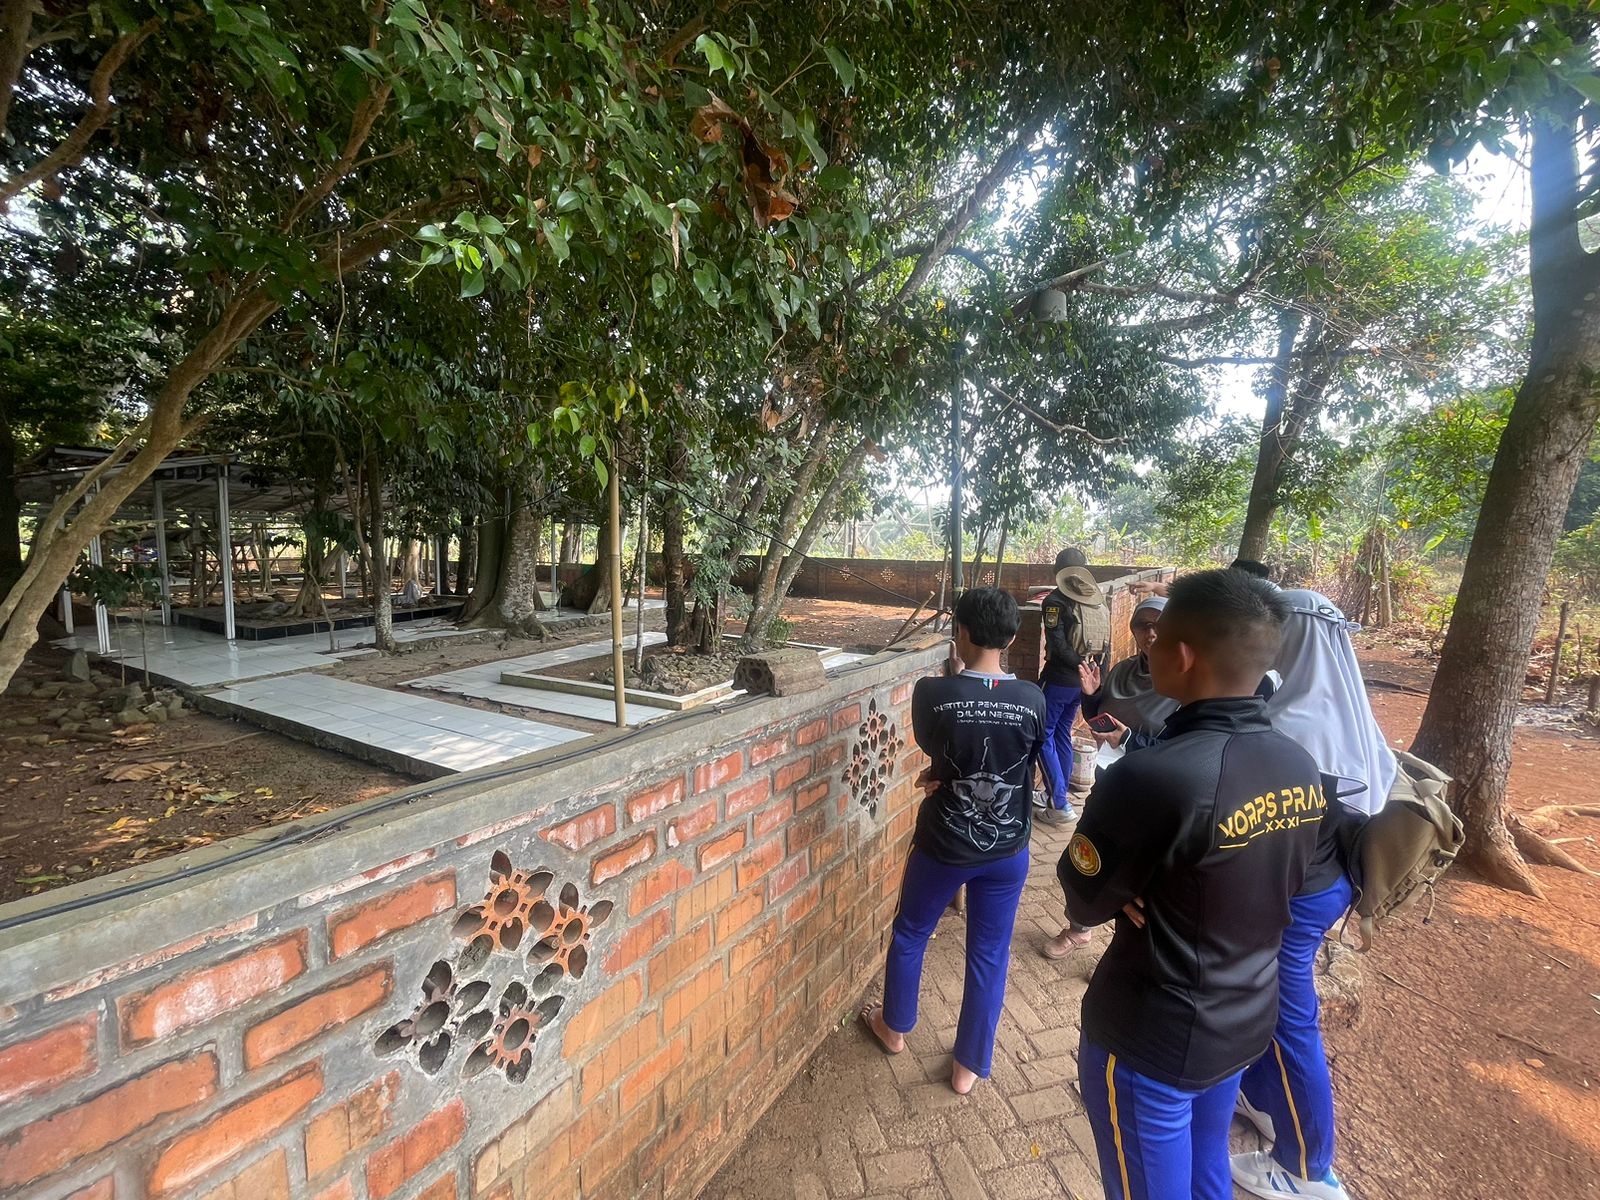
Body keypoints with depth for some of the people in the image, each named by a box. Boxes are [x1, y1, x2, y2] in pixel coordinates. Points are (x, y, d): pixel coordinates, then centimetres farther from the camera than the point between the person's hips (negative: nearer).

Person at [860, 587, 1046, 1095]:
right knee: (989, 956, 20)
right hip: (1007, 851, 2)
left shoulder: (932, 693, -22)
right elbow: (1027, 762, 1)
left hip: (943, 846, -1)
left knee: (909, 935, 24)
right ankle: (969, 1065, 37)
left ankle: (895, 1027, 46)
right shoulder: (1032, 700, -14)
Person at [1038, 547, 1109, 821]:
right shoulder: (1099, 603, 6)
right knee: (1063, 734, 20)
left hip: (1059, 679, -7)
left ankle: (1060, 804, 2)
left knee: (1042, 736, 4)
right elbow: (1105, 645, 9)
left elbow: (1058, 646, -21)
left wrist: (1079, 665, -12)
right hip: (1084, 681, 7)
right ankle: (1060, 795, 29)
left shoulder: (1055, 601, -13)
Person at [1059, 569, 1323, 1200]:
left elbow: (1084, 900, -18)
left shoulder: (1153, 777, -33)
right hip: (1246, 1022, 6)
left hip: (1151, 1039, -6)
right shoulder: (1301, 767, -8)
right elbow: (1265, 889, 7)